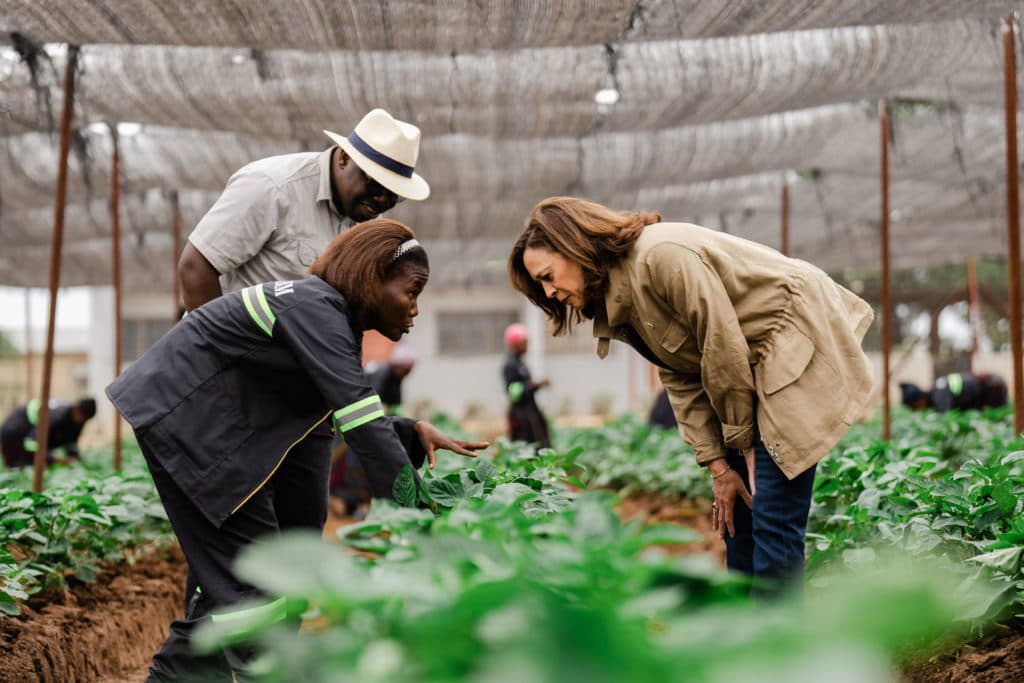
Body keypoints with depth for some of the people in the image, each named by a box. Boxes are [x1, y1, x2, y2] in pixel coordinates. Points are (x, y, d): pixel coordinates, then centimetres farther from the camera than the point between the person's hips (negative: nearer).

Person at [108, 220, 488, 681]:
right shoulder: (314, 307, -22)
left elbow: (351, 415, 13)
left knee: (229, 578, 12)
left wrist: (414, 433, -3)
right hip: (179, 415, -10)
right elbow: (360, 421, -28)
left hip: (214, 426, 10)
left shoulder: (339, 319, 9)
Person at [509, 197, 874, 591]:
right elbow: (682, 380, 4)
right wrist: (718, 465, -4)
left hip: (798, 347, -9)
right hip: (758, 366, 10)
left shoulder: (663, 257, -24)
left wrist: (742, 438, -8)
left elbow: (725, 351, -20)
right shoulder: (617, 303, 5)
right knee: (737, 511, 10)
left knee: (774, 521, -12)